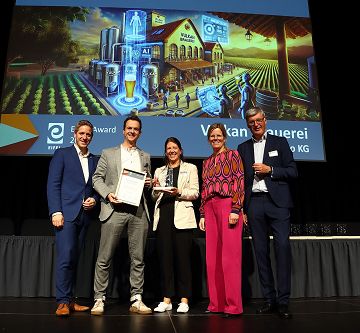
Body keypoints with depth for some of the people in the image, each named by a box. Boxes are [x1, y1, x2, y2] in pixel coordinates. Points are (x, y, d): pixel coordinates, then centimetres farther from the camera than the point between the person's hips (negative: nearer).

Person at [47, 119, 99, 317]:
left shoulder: (94, 160, 16)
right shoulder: (62, 154, 3)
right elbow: (53, 185, -4)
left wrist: (94, 199, -2)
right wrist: (56, 212, -13)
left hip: (84, 215, 5)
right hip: (66, 213, -4)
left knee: (74, 258, 8)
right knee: (66, 257, -9)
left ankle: (69, 300, 15)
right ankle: (63, 302, -1)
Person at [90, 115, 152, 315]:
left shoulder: (145, 157, 19)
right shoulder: (108, 153, 12)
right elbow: (97, 178, 7)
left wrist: (149, 183, -1)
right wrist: (107, 194, -10)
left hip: (139, 210, 2)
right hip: (115, 209, -2)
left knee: (138, 258, 4)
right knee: (104, 258, 0)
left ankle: (136, 300, 13)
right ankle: (99, 299, 11)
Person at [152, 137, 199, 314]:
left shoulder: (190, 168, 12)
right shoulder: (159, 171, 21)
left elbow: (195, 192, 3)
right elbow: (155, 197, 18)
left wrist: (179, 192, -12)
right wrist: (156, 189, -2)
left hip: (181, 216, -3)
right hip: (163, 215, 3)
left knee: (182, 258, -4)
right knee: (165, 257, 3)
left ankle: (184, 300, 6)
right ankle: (166, 299, 12)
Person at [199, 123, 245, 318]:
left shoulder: (233, 155, 5)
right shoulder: (206, 162, 21)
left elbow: (239, 182, -5)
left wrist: (235, 209, -14)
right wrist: (202, 214, 13)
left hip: (228, 205, -6)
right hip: (210, 208, 6)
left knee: (229, 256, -6)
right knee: (212, 257, 5)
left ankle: (233, 305, 2)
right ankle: (216, 303, 14)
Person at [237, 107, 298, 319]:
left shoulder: (280, 142, 10)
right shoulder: (243, 148, 16)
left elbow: (293, 172, 5)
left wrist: (269, 170, -9)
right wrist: (241, 208, 7)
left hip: (277, 201, -2)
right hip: (254, 204, 3)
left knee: (283, 247, -11)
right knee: (261, 251, 4)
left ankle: (283, 301, -2)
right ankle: (270, 299, 13)